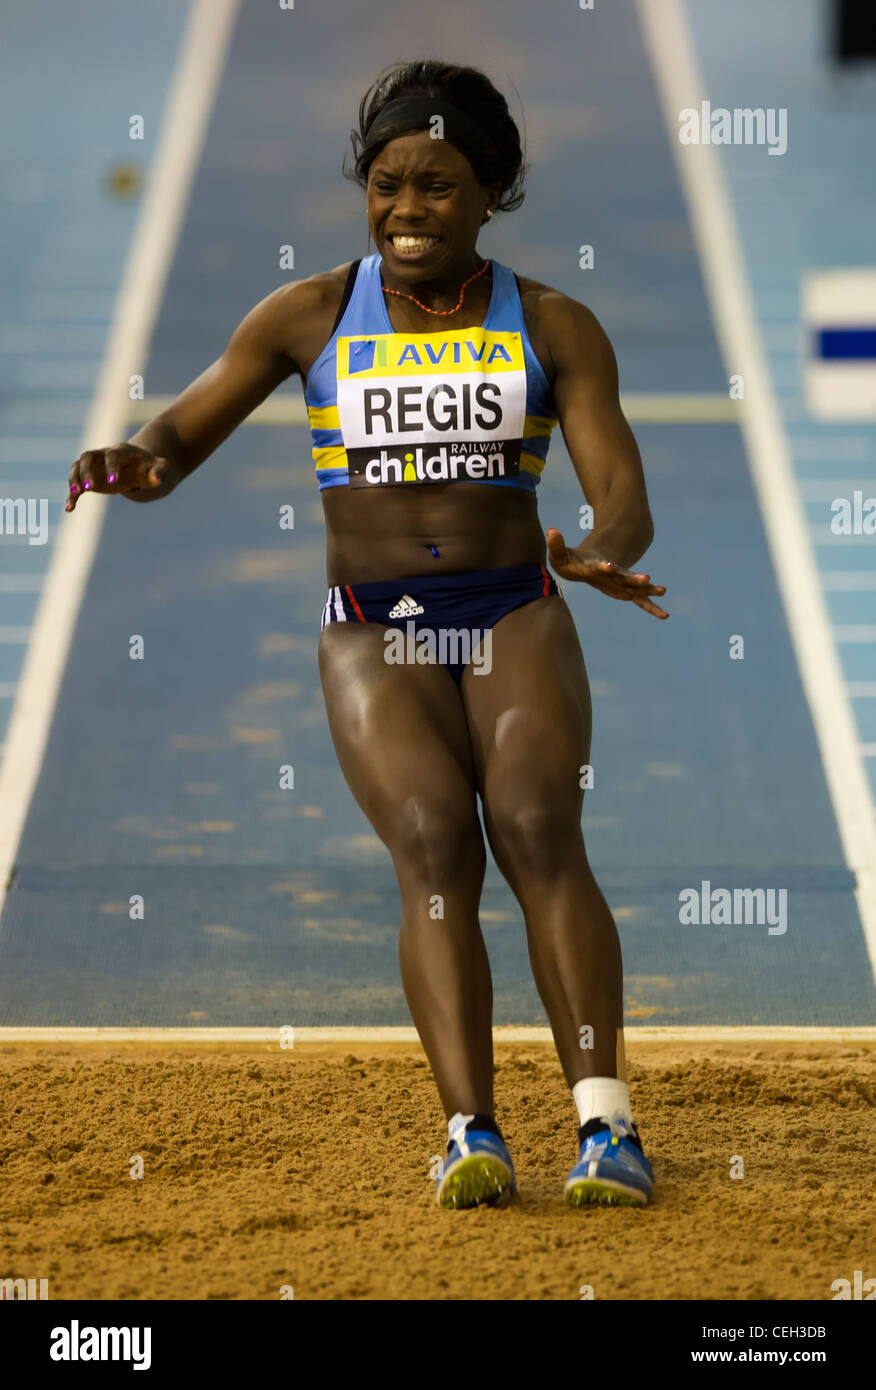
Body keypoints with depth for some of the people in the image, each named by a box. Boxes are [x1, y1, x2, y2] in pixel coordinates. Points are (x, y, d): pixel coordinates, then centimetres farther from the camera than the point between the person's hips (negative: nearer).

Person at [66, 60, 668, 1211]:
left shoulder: (554, 328, 5)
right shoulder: (309, 317, 6)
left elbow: (624, 496, -4)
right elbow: (178, 438, 6)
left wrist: (603, 553, -28)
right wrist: (135, 464, -20)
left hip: (517, 619, 0)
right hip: (375, 637, 0)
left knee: (538, 831, -25)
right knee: (432, 843, -24)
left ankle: (607, 1126, -30)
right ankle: (472, 1136, -33)